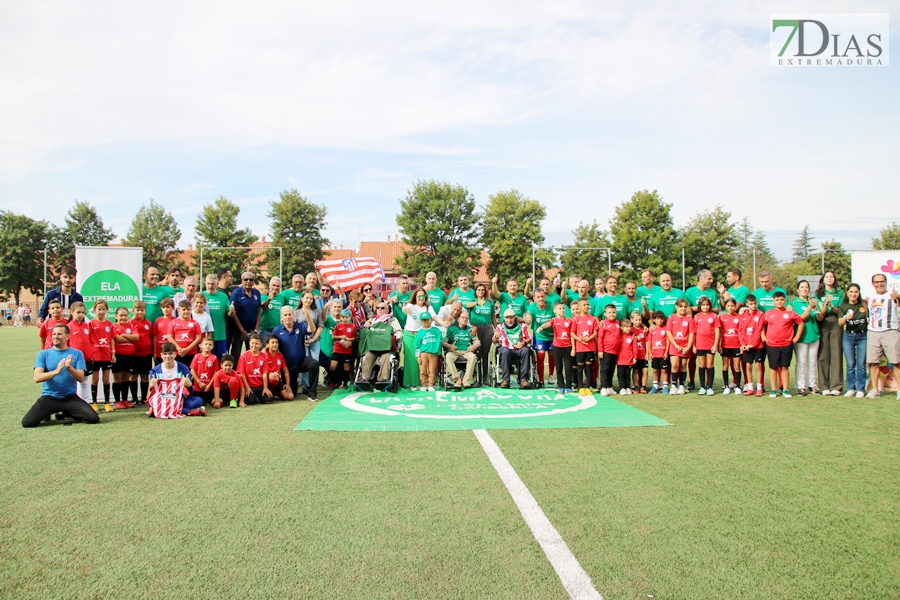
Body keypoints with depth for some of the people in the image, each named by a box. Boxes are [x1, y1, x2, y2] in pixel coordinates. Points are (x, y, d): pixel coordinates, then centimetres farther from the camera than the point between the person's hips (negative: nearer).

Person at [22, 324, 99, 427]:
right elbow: (37, 378, -10)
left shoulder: (77, 354, 3)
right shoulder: (43, 354, 2)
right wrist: (56, 371, -27)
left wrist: (69, 368, -24)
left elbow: (81, 378, -5)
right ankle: (47, 413, 14)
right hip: (49, 397, 0)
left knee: (94, 418, -17)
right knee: (27, 422, -21)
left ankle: (67, 413, 13)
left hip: (70, 397, 0)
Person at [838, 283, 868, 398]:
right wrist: (846, 317, -26)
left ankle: (861, 389, 7)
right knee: (850, 364, 2)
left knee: (861, 364, 0)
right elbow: (840, 322, -9)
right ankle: (851, 388, 11)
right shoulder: (843, 306, 2)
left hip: (863, 336, -1)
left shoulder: (864, 305, 2)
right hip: (848, 336, 1)